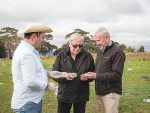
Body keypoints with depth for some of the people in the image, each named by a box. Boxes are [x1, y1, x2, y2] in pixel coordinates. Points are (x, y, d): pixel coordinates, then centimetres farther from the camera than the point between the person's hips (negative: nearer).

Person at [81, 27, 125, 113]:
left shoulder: (117, 52, -11)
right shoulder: (100, 51, 15)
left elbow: (117, 75, -18)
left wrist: (96, 76, -18)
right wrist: (89, 76, 1)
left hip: (111, 93, -7)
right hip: (99, 93, 7)